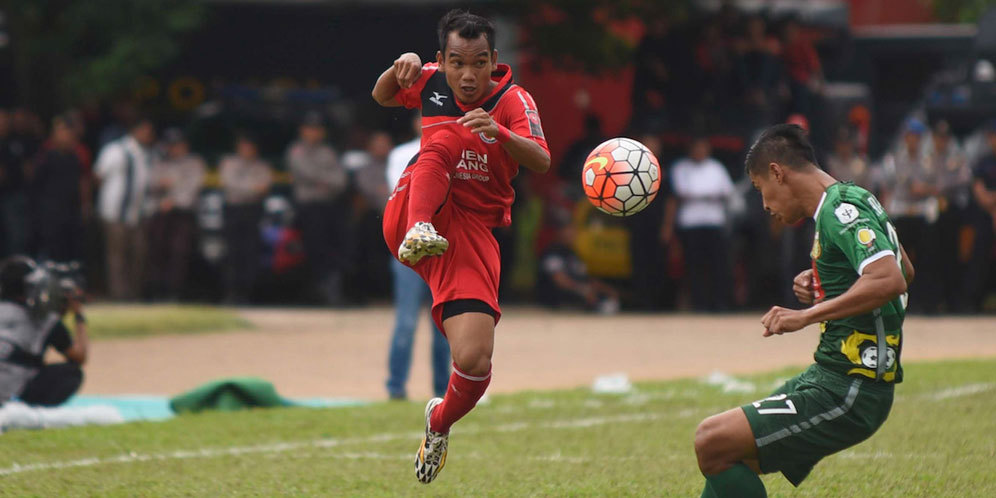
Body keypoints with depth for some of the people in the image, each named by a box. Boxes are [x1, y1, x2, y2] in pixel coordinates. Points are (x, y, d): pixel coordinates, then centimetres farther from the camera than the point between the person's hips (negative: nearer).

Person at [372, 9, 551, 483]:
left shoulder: (513, 101, -7)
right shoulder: (432, 82, 2)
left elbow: (541, 161, -23)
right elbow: (382, 97, 22)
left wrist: (500, 133, -42)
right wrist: (399, 69, -1)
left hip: (471, 232, -1)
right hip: (410, 214, 1)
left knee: (475, 363, -14)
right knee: (446, 136, -28)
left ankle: (440, 422, 20)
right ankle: (418, 235, -47)